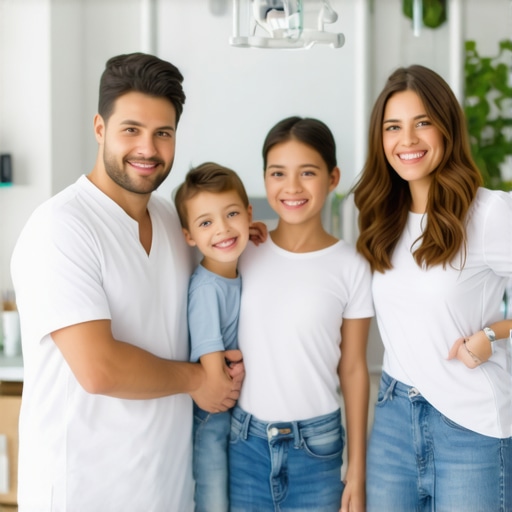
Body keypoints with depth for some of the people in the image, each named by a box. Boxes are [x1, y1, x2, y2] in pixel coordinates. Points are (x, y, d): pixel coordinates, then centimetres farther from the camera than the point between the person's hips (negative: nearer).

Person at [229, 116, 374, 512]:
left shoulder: (351, 267, -6)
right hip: (245, 442, 2)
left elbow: (353, 369, -1)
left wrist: (357, 472, 0)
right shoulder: (244, 253, -2)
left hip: (316, 446, -1)